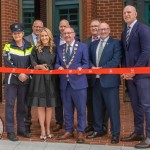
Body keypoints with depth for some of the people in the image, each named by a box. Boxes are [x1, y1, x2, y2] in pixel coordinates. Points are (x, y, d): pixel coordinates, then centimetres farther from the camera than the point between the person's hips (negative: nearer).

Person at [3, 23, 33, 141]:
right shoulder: (8, 46, 1)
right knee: (10, 104, -3)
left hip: (25, 80, 2)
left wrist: (26, 74, -11)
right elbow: (8, 63, -9)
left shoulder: (30, 47, 7)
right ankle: (10, 131, 2)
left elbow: (32, 63, 5)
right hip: (11, 79, -2)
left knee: (22, 104, 10)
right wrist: (18, 74, -16)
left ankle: (21, 129, 20)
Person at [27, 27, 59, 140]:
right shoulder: (36, 49, 3)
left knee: (49, 105, 5)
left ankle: (48, 129, 15)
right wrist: (40, 66, -20)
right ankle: (43, 130, 7)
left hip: (51, 79, 1)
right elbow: (33, 64, -1)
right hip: (39, 79, -1)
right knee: (40, 105, 1)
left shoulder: (54, 49, 6)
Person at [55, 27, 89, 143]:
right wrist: (59, 67, -9)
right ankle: (69, 131, 24)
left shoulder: (83, 47, 1)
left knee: (81, 109, 1)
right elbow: (57, 63, 13)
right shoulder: (60, 48, 14)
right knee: (67, 109, 12)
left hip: (78, 82, -4)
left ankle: (81, 132, 11)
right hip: (65, 83, 4)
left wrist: (81, 68, -22)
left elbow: (86, 64, -2)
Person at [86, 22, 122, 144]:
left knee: (113, 107, -2)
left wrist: (102, 69, -18)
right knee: (97, 107, 14)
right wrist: (92, 67, -7)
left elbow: (116, 60, -12)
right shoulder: (93, 44, 17)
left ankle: (115, 133, 7)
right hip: (96, 80, 6)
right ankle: (98, 130, 27)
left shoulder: (115, 43, -1)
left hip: (109, 80, -6)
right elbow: (89, 59, 14)